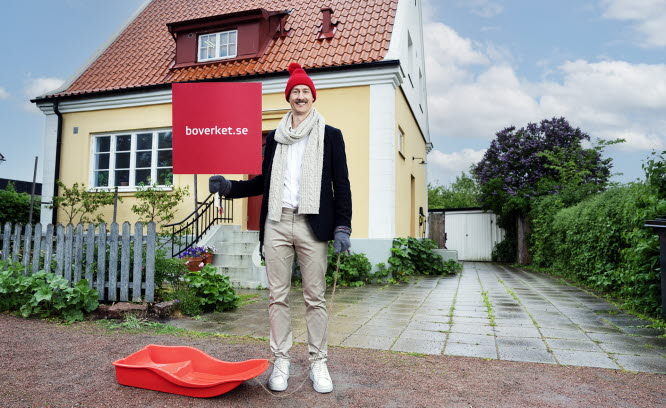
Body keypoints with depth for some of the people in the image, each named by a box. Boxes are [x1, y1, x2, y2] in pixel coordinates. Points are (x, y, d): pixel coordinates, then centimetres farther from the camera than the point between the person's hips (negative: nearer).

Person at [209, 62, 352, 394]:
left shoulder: (330, 135, 7)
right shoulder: (276, 136, 16)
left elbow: (341, 185, 2)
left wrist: (342, 227, -7)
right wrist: (229, 187, 8)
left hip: (312, 224, -3)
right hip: (276, 222, 3)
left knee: (315, 297, 1)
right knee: (278, 295, 5)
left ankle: (318, 363, 13)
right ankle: (281, 361, 16)